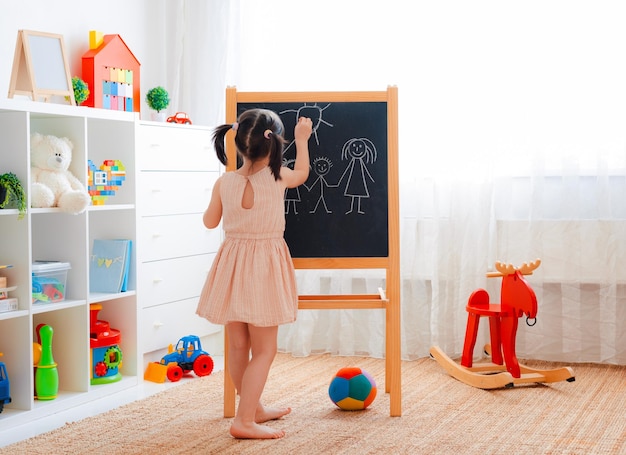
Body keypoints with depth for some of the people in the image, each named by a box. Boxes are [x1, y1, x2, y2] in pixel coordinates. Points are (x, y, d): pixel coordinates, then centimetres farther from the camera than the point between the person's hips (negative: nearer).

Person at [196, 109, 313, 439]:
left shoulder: (224, 182, -4)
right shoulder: (278, 178, -11)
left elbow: (210, 221, 11)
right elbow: (302, 173, 14)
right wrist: (301, 140, 28)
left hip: (232, 266, 5)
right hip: (264, 266, -5)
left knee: (238, 347, 14)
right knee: (264, 350, 2)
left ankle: (255, 409, 30)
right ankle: (244, 421, -4)